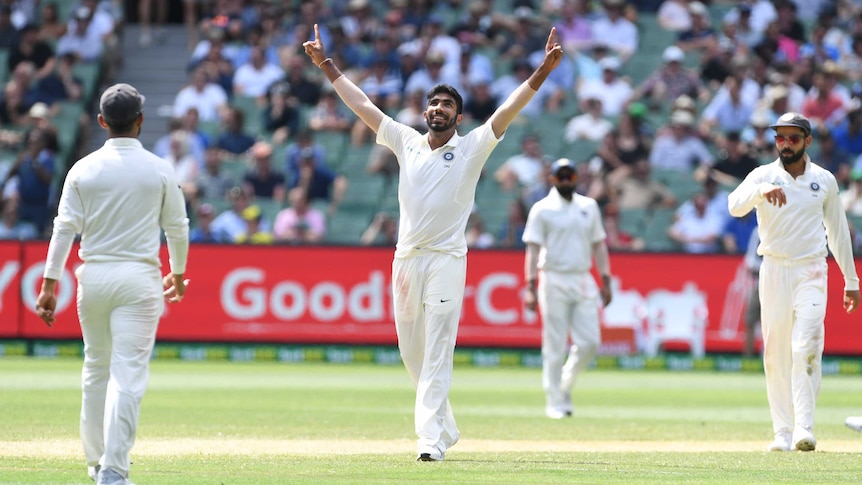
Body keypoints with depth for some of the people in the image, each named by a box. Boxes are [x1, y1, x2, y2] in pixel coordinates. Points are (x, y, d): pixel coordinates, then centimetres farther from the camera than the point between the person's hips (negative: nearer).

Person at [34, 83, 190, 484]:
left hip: (93, 275, 3)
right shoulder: (159, 170, -1)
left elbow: (65, 228, -3)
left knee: (96, 367, 18)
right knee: (128, 372, -7)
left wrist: (49, 285, -3)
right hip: (139, 277, -3)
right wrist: (178, 273, 23)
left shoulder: (83, 169, 0)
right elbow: (177, 227, 6)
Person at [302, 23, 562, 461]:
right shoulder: (407, 142, 12)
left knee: (437, 354, -12)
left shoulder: (472, 148, 2)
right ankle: (445, 428, 26)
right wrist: (327, 66, 16)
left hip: (446, 260, -5)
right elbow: (362, 104, 16)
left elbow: (509, 109, -8)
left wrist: (543, 71, -20)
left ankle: (431, 438, -19)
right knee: (412, 353, 10)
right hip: (406, 259, 5)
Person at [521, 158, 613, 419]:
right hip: (554, 280, -4)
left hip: (583, 281, 4)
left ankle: (565, 385, 19)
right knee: (555, 346, -3)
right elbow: (533, 249, -6)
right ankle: (555, 401, 2)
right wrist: (531, 287, -14)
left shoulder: (589, 207, 13)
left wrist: (606, 281, 8)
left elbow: (599, 244, 15)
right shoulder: (542, 209, -1)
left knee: (589, 342, -2)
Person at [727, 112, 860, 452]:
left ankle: (804, 428, -19)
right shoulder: (763, 176, 1)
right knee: (775, 355, 1)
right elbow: (735, 206, -18)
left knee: (806, 349, -15)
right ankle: (783, 432, 7)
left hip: (811, 272, -1)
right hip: (774, 271, 1)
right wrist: (761, 191, -39)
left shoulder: (824, 181, 7)